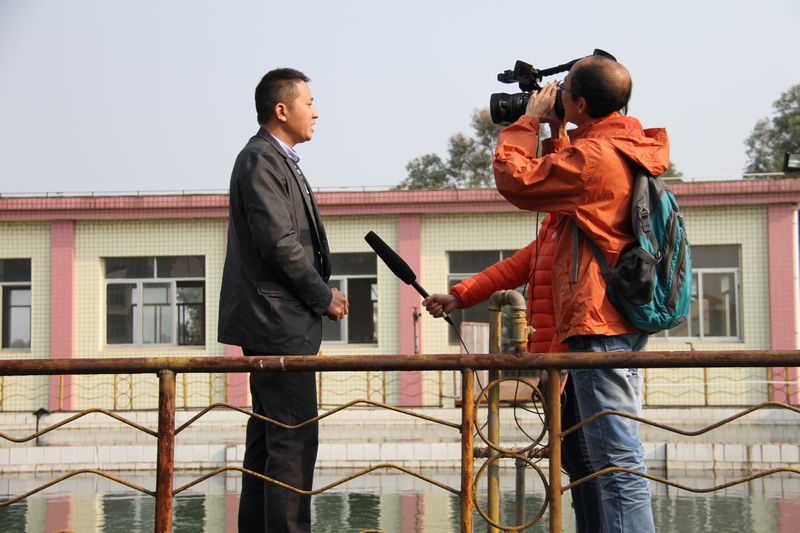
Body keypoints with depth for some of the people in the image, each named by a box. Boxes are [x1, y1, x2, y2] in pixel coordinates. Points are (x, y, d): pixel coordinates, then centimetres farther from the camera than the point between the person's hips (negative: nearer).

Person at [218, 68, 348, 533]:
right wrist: (324, 297, -11)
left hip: (275, 324, 11)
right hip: (278, 322, -11)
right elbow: (280, 244, -20)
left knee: (268, 437, 14)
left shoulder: (277, 160, 19)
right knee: (294, 439, -10)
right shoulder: (260, 160, -13)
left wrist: (321, 293, 9)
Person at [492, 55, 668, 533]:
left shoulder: (592, 155, -16)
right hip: (626, 319, 10)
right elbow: (565, 179, 27)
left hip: (598, 322, -10)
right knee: (620, 453, 17)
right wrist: (556, 133, 20)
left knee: (618, 459, -10)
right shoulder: (631, 150, 14)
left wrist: (529, 120, 0)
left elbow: (514, 178, -11)